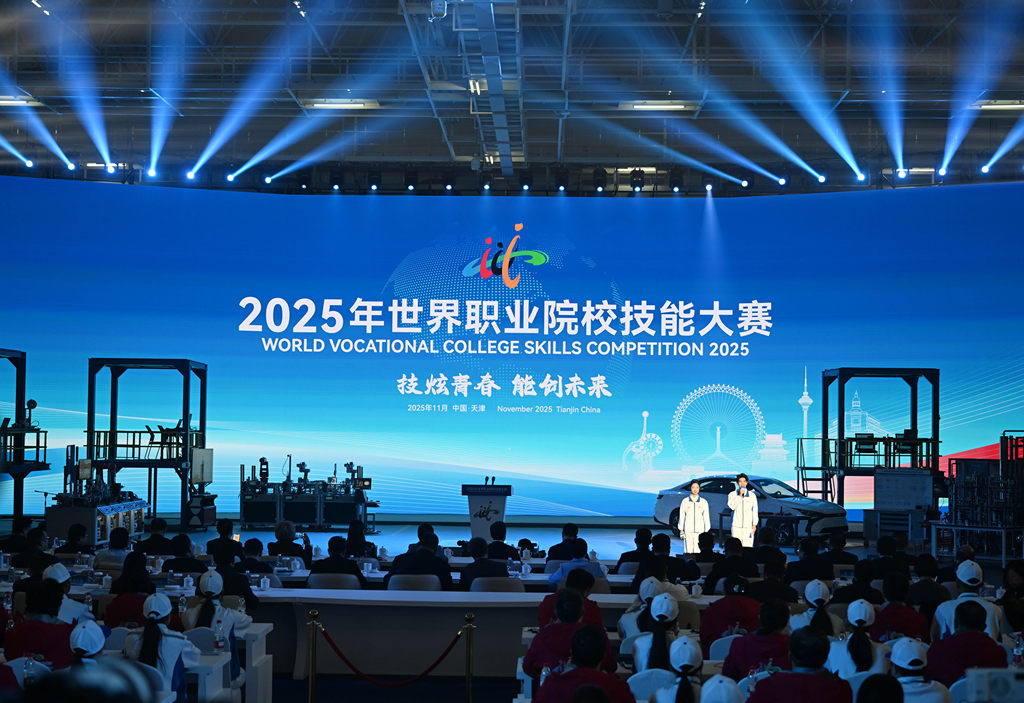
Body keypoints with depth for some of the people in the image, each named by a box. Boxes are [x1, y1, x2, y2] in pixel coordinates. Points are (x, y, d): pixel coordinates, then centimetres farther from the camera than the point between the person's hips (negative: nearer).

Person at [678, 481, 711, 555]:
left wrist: (706, 531, 5)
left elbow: (706, 517, 10)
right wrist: (681, 530, 4)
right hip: (688, 531, 0)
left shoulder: (704, 502, 7)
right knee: (688, 552, -6)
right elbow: (681, 516, 8)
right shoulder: (685, 501, 6)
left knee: (698, 551, -8)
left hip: (700, 531, 0)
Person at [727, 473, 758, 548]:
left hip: (748, 526, 0)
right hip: (737, 526, 0)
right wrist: (740, 495, -12)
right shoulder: (732, 494, 7)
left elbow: (755, 510, 10)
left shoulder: (752, 495, 10)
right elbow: (732, 506, -9)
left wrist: (754, 524, 3)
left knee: (747, 548, -7)